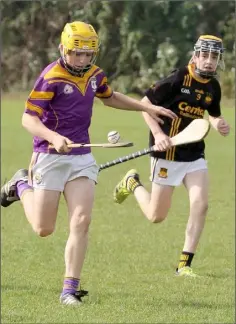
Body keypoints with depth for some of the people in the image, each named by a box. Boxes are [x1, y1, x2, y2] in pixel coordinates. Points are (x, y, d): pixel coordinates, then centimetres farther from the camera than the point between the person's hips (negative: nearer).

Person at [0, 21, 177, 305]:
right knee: (44, 229, 3)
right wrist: (54, 138, -38)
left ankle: (70, 289, -5)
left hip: (82, 158, 5)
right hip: (50, 157, -5)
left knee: (81, 221, -10)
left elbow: (110, 98, 29)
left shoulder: (94, 74, 6)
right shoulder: (51, 77, -16)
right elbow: (28, 119, -21)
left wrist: (146, 107, 23)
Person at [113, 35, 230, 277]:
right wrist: (158, 134, -23)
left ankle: (184, 265, -3)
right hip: (168, 154, -5)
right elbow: (145, 102, -11)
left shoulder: (213, 86, 4)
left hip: (194, 155, 5)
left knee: (200, 205, -13)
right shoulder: (179, 78, -16)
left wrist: (219, 124, -1)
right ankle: (133, 183, 35)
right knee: (156, 216, 4)